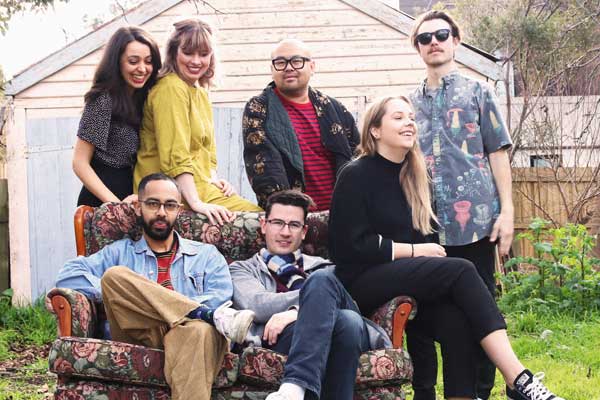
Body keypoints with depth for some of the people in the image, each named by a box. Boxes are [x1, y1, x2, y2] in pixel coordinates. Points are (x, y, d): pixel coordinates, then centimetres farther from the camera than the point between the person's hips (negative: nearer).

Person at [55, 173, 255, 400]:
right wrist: (115, 293, -5)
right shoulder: (120, 253, 27)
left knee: (199, 330, -38)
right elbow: (68, 275, 11)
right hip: (140, 337, 1)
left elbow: (221, 298, 4)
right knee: (114, 276, -24)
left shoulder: (206, 255, 25)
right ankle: (214, 317, -27)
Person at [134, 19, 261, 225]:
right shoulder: (171, 88, -11)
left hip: (199, 186, 9)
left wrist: (213, 177, 5)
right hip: (174, 191, -9)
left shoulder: (201, 92, 19)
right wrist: (197, 204, -26)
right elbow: (175, 156, -19)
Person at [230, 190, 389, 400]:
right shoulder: (243, 270, 26)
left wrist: (297, 312, -11)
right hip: (280, 336, -3)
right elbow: (256, 306, 2)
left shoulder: (322, 268, 33)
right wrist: (325, 291, 0)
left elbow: (350, 305, 10)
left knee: (348, 321, -36)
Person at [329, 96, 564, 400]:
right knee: (461, 271, -27)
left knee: (457, 318, -27)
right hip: (364, 281, -7)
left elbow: (427, 234, 24)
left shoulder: (413, 178, 20)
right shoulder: (356, 176, -3)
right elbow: (351, 246, -11)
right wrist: (414, 251, -10)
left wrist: (431, 253, 1)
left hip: (405, 275, 7)